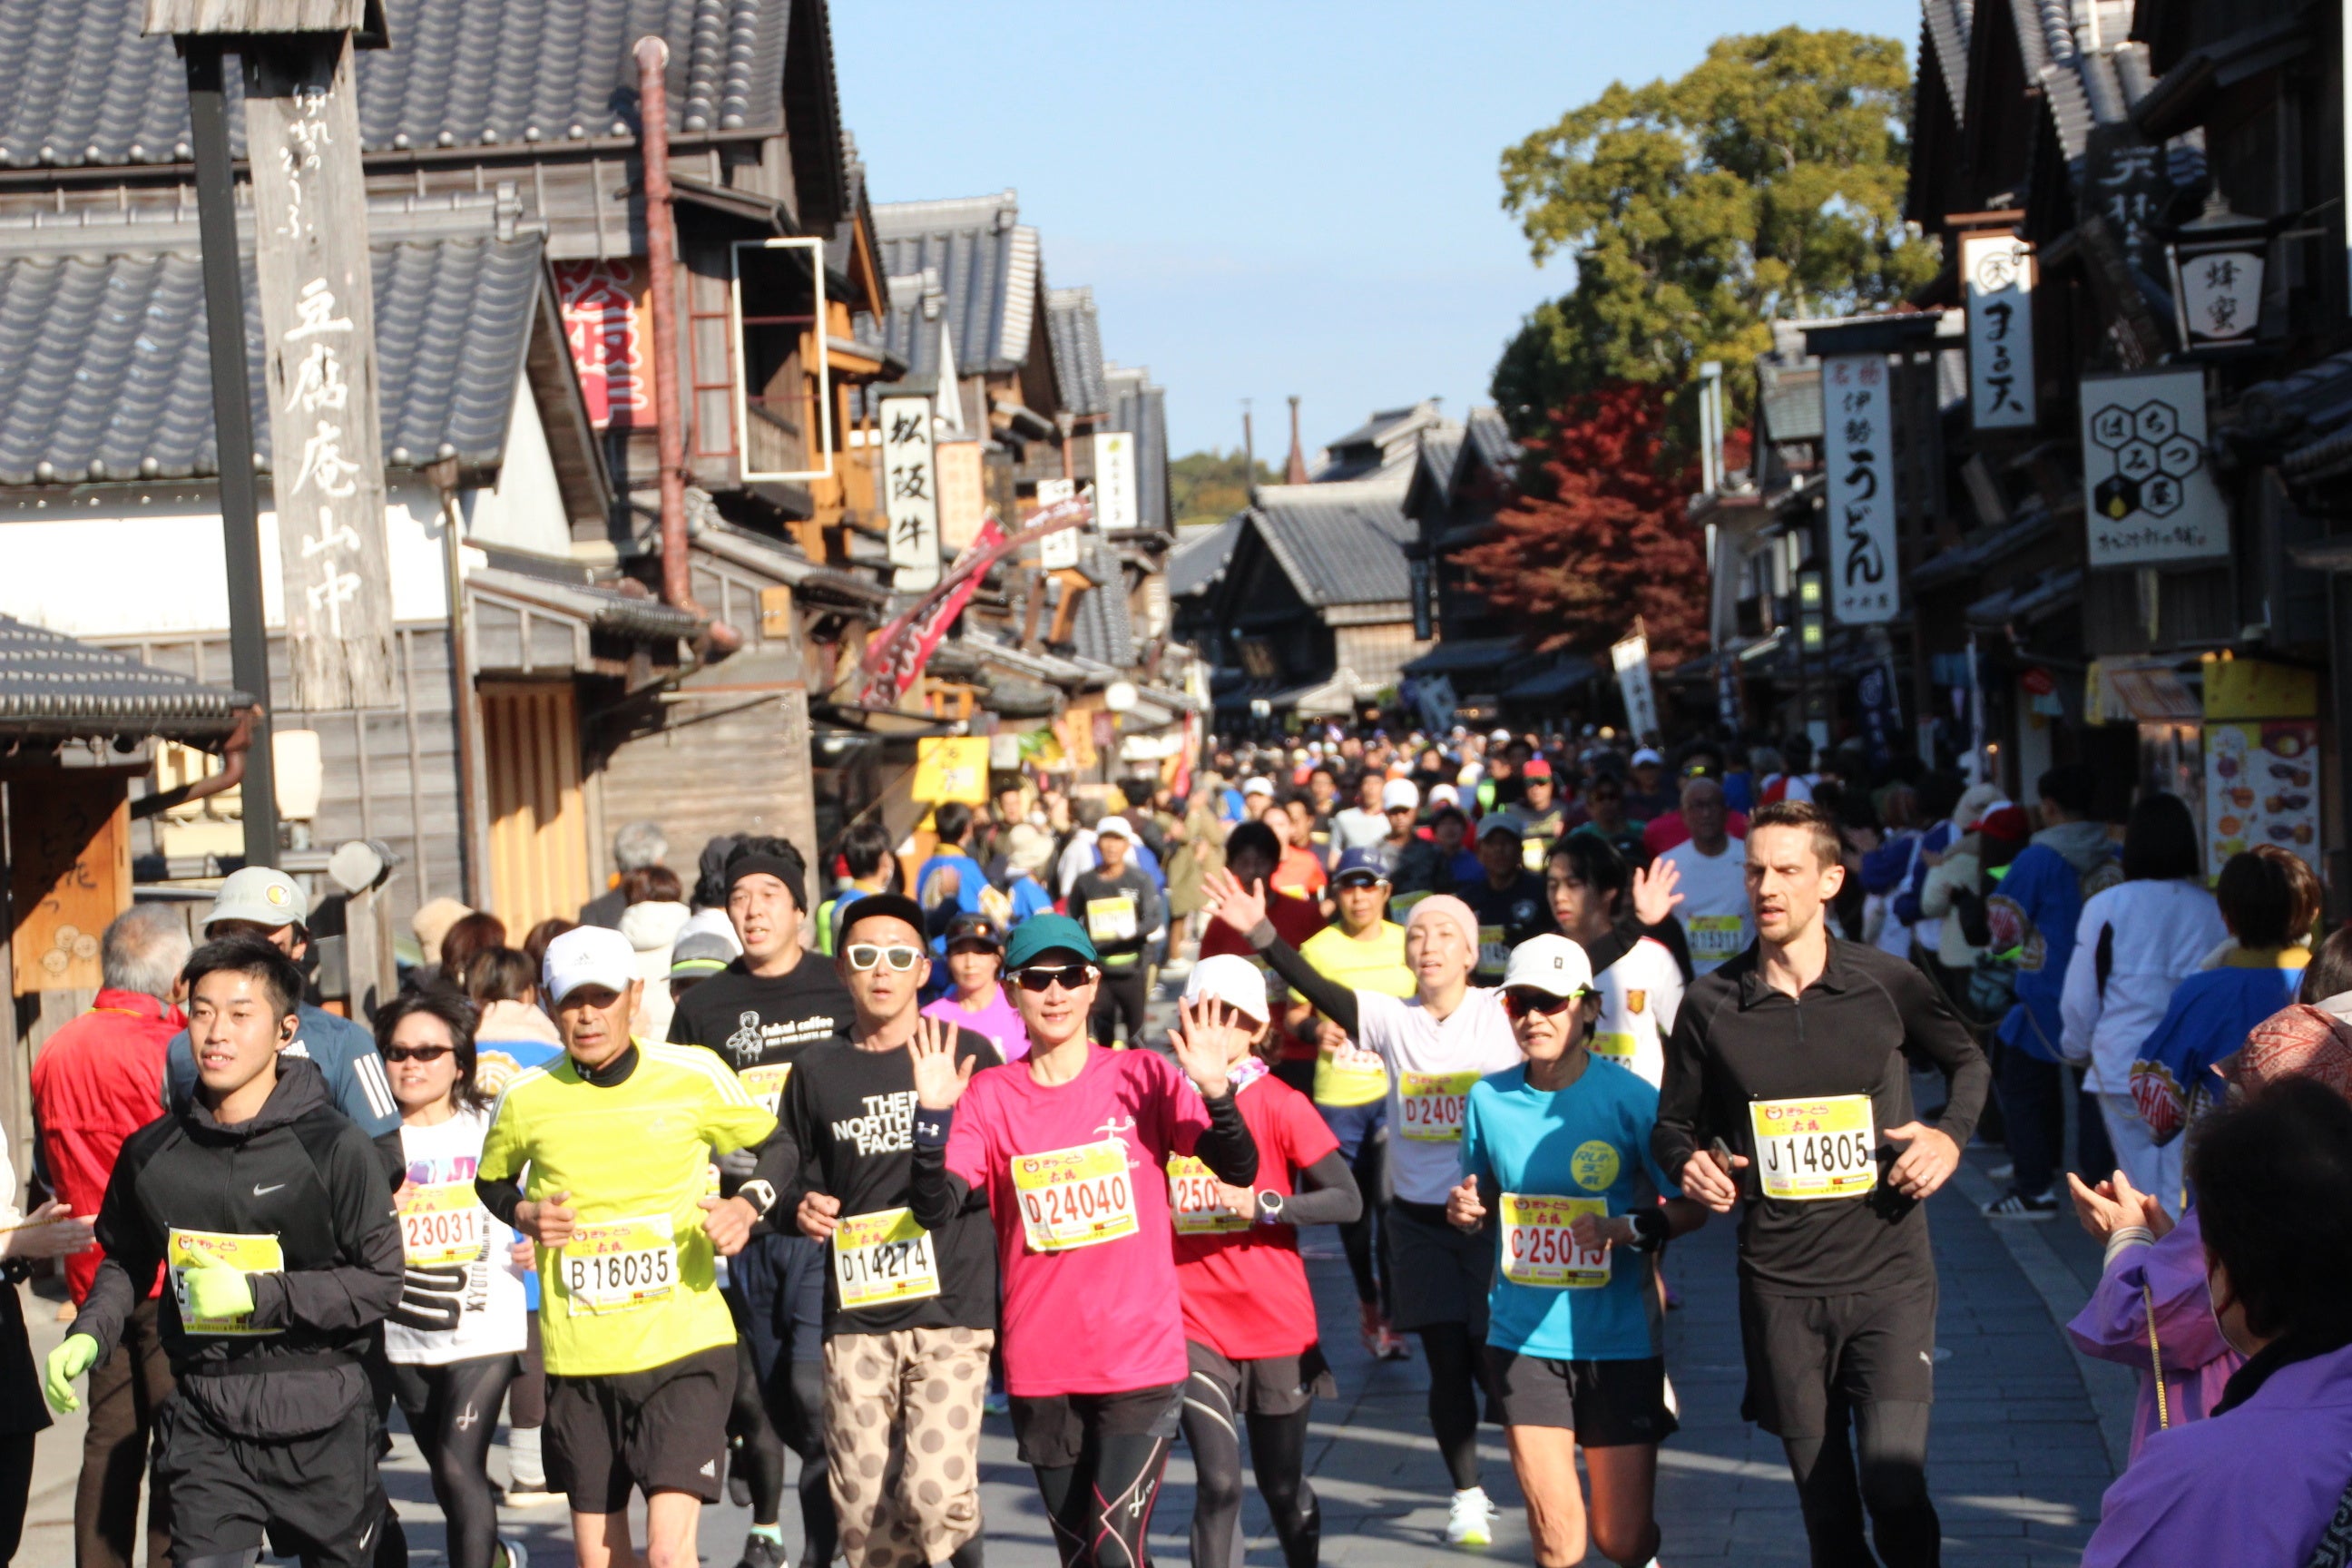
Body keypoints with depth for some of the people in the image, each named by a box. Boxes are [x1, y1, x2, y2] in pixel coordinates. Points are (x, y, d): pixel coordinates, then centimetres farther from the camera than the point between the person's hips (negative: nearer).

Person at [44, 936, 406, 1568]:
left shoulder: (334, 1145, -9)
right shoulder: (152, 1151, 3)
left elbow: (380, 1282, -9)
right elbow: (126, 1262, 19)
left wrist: (259, 1296, -17)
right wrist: (88, 1334, 2)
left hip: (321, 1420, -2)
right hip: (204, 1421, 2)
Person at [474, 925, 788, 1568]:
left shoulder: (695, 1076, -3)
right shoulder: (525, 1099, 1)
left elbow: (777, 1148, 11)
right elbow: (490, 1183, 20)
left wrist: (747, 1205, -8)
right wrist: (525, 1215, -1)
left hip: (685, 1345, -2)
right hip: (577, 1356, 3)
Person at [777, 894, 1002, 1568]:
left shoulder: (966, 1054, 4)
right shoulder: (818, 1071, 12)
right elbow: (793, 1177, 21)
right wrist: (801, 1209, -1)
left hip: (951, 1308, -3)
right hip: (855, 1316, 3)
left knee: (934, 1496, -16)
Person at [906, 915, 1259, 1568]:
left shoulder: (1143, 1077, -1)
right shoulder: (989, 1097, 1)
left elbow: (1239, 1170, -9)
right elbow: (934, 1209, -9)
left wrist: (1216, 1092, -26)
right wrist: (934, 1115, -23)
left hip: (1140, 1360, -2)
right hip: (1041, 1369, 2)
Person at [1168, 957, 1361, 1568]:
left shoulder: (1280, 1105, -6)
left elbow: (1348, 1200, -11)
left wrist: (1261, 1204, -21)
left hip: (1278, 1327, 0)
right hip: (1194, 1326, 0)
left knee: (1282, 1486, 13)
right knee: (1218, 1479, -13)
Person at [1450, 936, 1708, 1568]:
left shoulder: (1630, 1099, -10)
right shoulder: (1488, 1098, 0)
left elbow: (1693, 1206, -5)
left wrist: (1633, 1228, -23)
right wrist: (1466, 1211, -8)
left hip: (1618, 1337, -2)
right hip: (1524, 1335, 2)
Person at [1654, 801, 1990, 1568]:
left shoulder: (1886, 983, -1)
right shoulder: (1711, 1003, 0)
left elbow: (1969, 1062, 16)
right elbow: (1673, 1124, 11)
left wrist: (1950, 1137, -2)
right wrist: (1689, 1163, -11)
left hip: (1889, 1277, -1)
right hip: (1781, 1285, 1)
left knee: (1894, 1491, -14)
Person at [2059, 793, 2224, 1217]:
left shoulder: (2105, 907, -4)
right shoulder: (2212, 909, 0)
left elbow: (2080, 997, 1)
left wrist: (2077, 1050, 18)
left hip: (2123, 1067, -1)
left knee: (2142, 1187, 7)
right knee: (2184, 1193, 1)